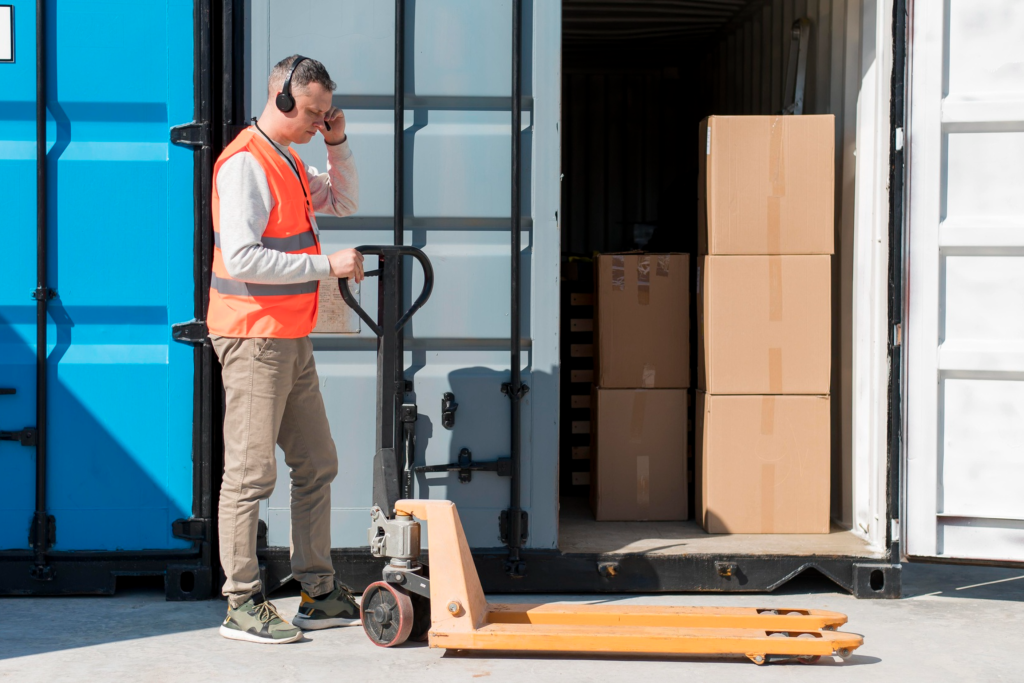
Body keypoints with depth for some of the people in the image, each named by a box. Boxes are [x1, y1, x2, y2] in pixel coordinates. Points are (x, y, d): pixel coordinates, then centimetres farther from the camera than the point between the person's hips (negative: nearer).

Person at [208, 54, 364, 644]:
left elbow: (345, 203, 28)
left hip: (293, 341, 10)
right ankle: (243, 606, 0)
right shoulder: (246, 163, -15)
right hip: (254, 339, -10)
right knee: (251, 474, -6)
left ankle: (321, 595, 20)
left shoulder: (289, 162, 15)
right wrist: (327, 267, -20)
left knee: (317, 466, 12)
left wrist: (338, 143, 12)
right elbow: (242, 258, -24)